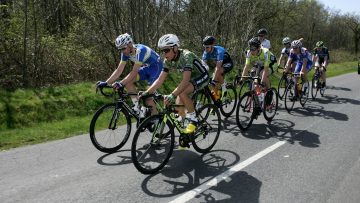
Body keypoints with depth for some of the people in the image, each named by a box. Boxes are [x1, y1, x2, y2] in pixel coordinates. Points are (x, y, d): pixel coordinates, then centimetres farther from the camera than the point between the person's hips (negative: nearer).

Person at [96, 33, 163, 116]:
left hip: (156, 66, -7)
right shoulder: (125, 53, -10)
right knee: (128, 81, -11)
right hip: (146, 67, 7)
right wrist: (106, 83, -20)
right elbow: (119, 70, -11)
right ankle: (136, 107, -5)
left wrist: (121, 83, -45)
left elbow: (134, 71, -37)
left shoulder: (140, 50, -32)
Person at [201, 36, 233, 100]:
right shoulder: (205, 53, -17)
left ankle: (223, 85, -9)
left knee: (218, 72, -34)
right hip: (218, 64, 6)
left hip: (227, 63, -6)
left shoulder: (219, 51, -35)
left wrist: (213, 80, -47)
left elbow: (218, 68, -42)